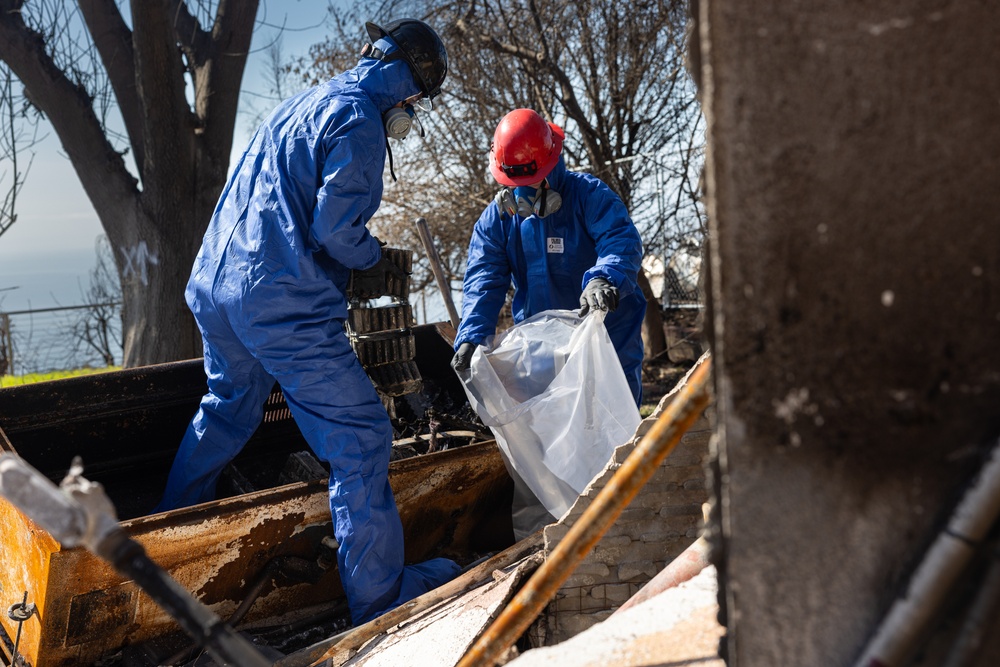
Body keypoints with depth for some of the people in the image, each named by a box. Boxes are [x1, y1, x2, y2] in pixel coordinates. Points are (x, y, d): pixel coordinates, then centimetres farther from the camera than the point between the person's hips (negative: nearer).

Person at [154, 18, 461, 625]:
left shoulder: (301, 103, 19)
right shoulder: (359, 120, -9)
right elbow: (335, 227, -17)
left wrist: (359, 258, 22)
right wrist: (374, 259, 3)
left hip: (214, 286, 10)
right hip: (283, 305, -10)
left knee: (227, 406, 30)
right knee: (361, 438, -3)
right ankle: (380, 598, 4)